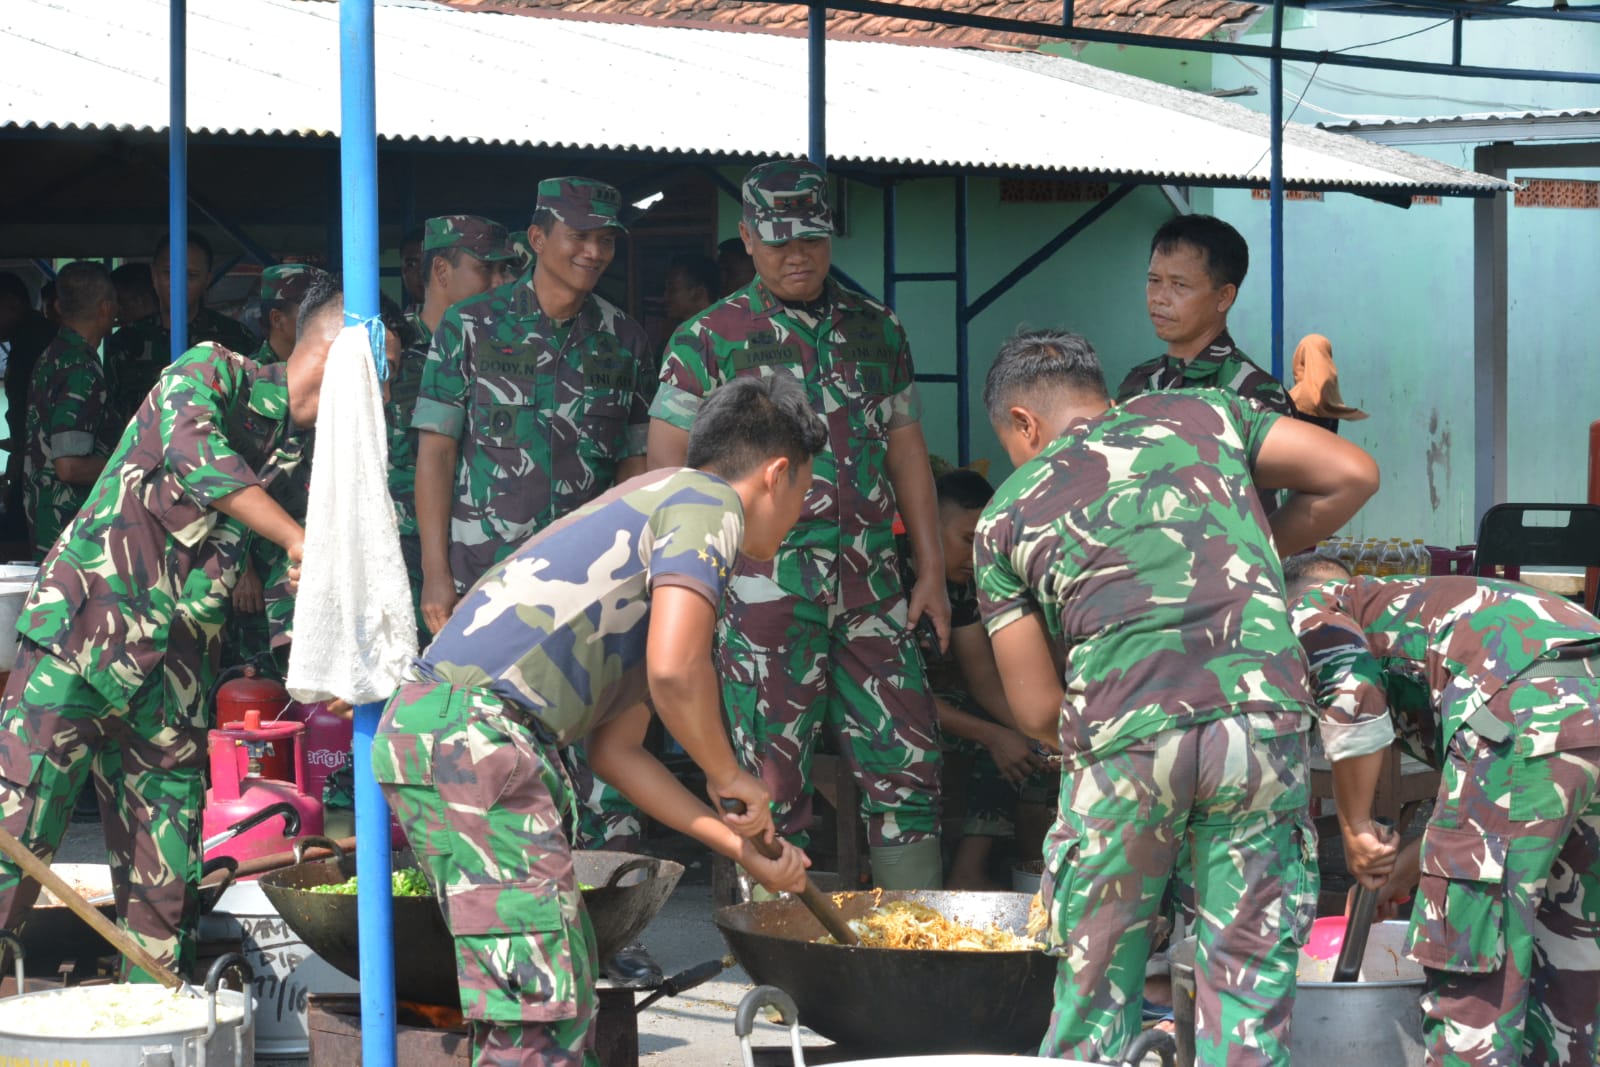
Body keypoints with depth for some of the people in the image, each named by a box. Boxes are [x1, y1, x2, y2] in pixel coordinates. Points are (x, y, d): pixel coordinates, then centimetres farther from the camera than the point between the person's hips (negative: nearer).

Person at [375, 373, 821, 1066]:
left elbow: (615, 749, 26)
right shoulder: (708, 504, 0)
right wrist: (727, 777, 0)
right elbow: (674, 670, -17)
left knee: (562, 991, 15)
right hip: (473, 730, -10)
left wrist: (742, 847, 26)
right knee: (541, 1010, -13)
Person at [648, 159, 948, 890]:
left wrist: (932, 573, 10)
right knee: (772, 777, 0)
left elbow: (907, 450, 16)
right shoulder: (709, 338, 1)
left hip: (871, 588, 4)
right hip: (766, 589, -4)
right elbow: (666, 468, -1)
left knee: (908, 761, 2)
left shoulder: (876, 328, 13)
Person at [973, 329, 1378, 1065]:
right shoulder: (1201, 415, 21)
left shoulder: (1008, 514, 19)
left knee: (1096, 976, 14)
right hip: (1263, 713, 1)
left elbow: (1037, 711, 15)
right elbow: (1353, 474, 15)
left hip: (1123, 734, -1)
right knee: (1249, 970, 8)